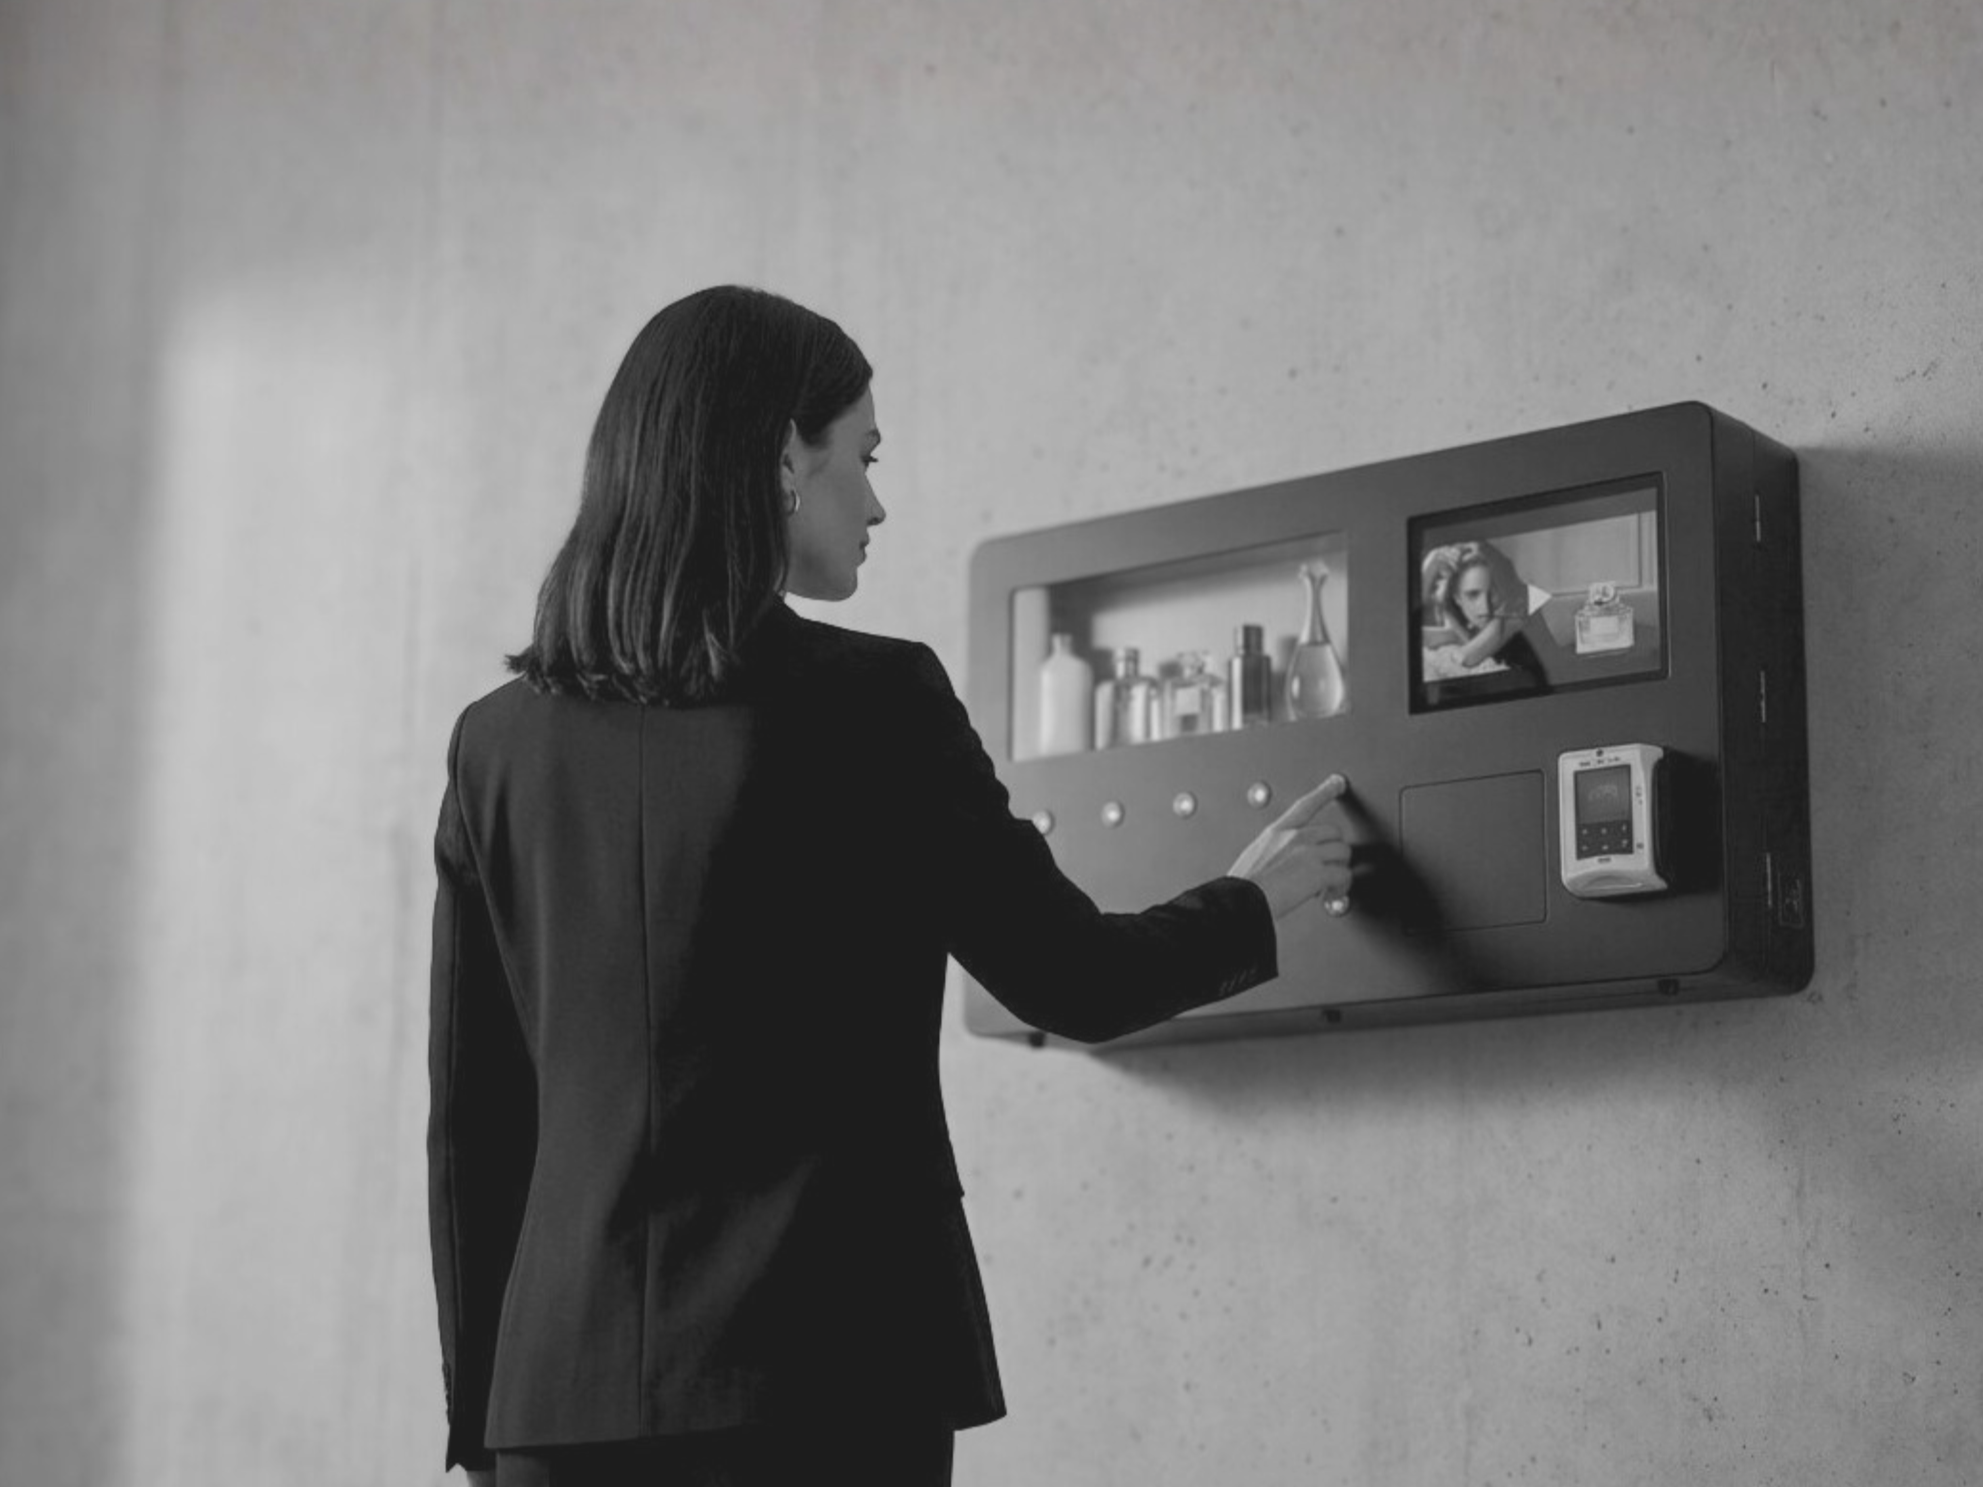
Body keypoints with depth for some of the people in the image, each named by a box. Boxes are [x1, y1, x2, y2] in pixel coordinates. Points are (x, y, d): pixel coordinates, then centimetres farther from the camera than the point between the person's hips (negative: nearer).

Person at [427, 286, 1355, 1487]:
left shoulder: (501, 739, 6)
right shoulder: (872, 702, -7)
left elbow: (469, 1122, 8)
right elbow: (1075, 983, 2)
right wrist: (1257, 900, 21)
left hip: (560, 1390, 5)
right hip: (822, 1375, -4)